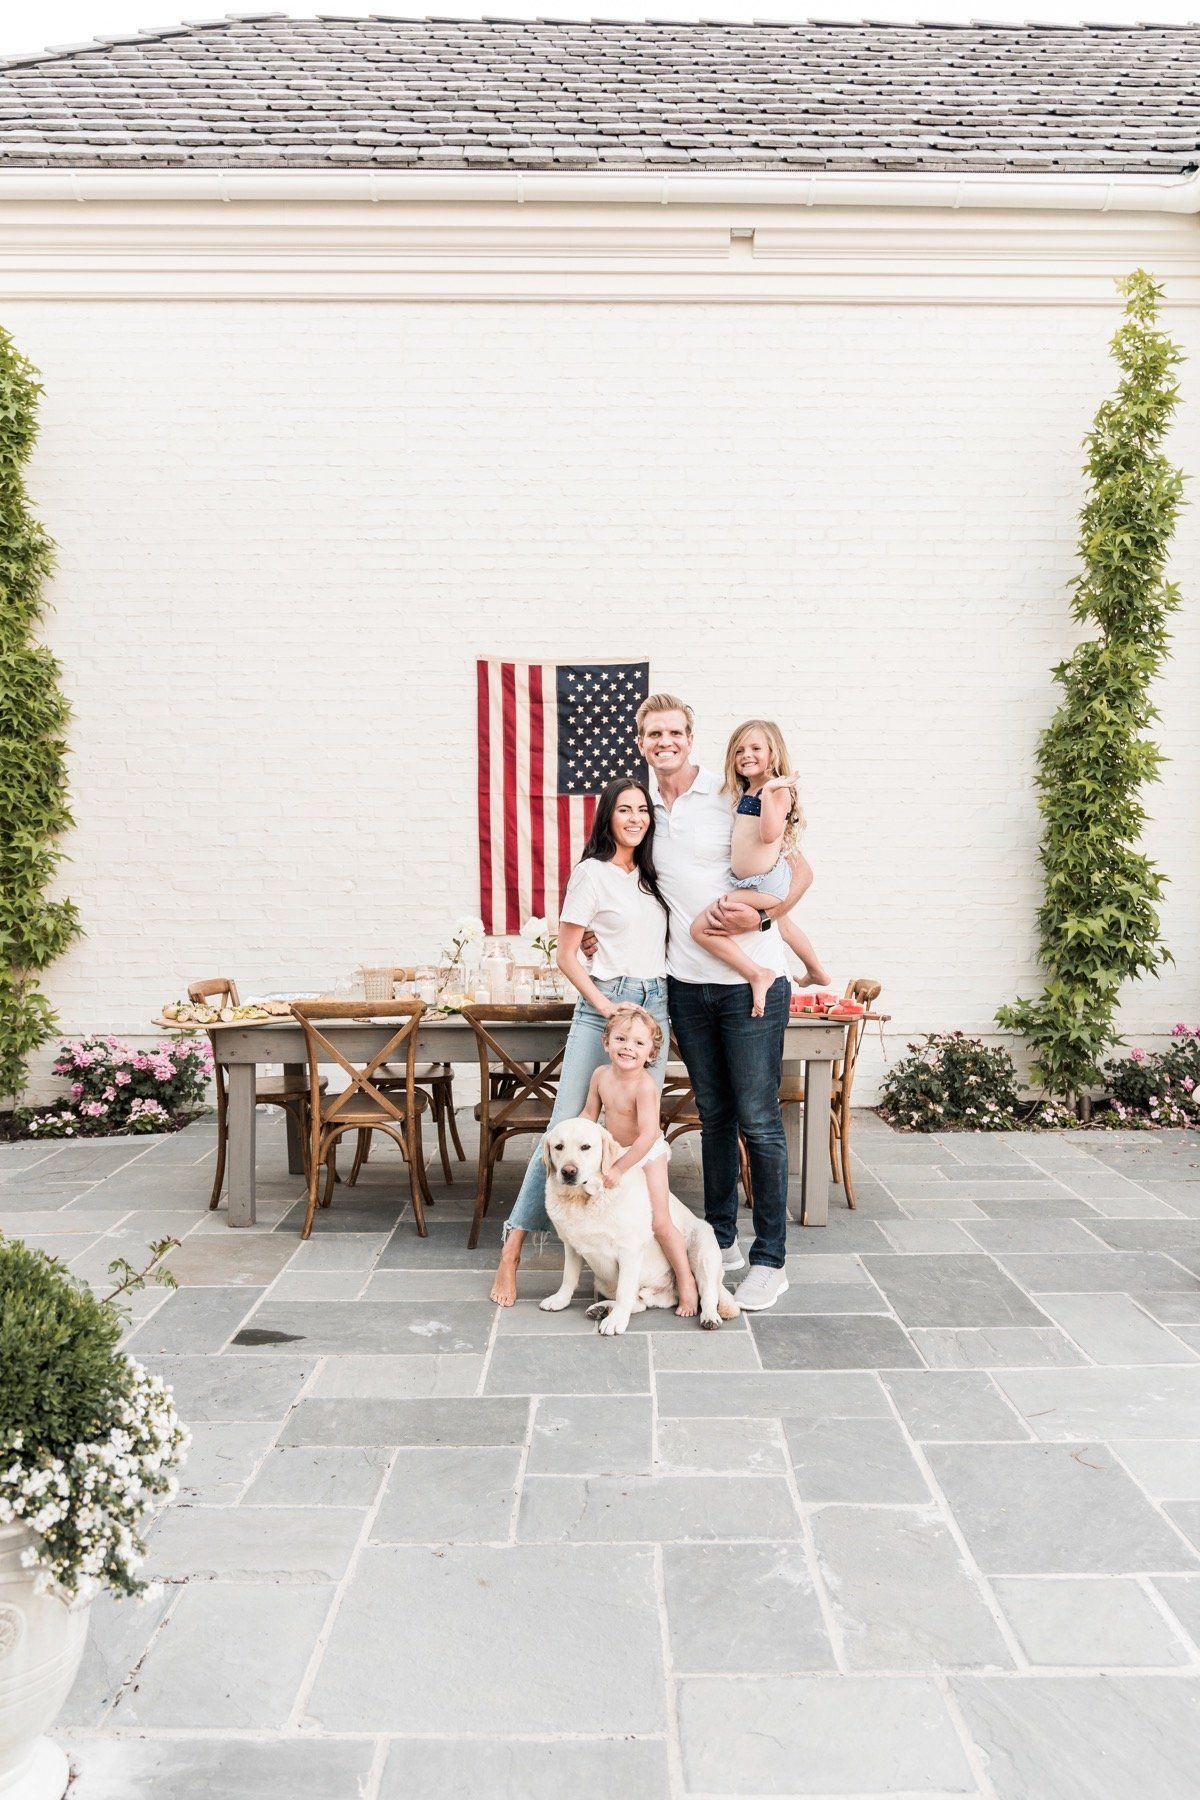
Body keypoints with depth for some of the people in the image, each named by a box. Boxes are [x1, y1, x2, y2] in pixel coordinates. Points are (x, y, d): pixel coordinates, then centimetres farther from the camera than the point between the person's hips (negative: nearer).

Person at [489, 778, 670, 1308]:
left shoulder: (649, 875, 15)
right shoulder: (592, 873, -3)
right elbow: (566, 956, -4)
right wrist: (607, 1008, -13)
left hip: (655, 1005, 6)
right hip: (603, 1005, -6)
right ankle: (512, 1250, -5)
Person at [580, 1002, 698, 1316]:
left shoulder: (646, 1086, -30)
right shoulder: (601, 1076, -8)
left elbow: (648, 1135, -34)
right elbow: (589, 1113, 7)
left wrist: (619, 1168, -33)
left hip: (648, 1155, -7)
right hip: (614, 1152, 7)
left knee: (660, 1222, -10)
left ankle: (687, 1283, 2)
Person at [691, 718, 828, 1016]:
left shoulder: (779, 789, -14)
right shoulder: (743, 792, 12)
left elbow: (770, 833, -27)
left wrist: (768, 790, -32)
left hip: (766, 883, -11)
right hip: (748, 883, 11)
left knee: (702, 927, -17)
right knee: (784, 925, 33)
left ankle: (757, 974, -12)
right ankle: (816, 973, 55)